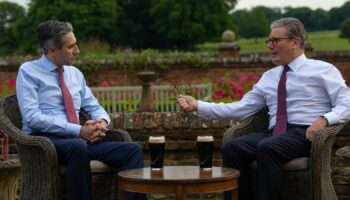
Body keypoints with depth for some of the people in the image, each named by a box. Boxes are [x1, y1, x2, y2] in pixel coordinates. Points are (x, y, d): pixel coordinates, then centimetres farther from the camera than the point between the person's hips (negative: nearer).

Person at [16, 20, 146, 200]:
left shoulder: (75, 73, 17)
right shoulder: (28, 72, -2)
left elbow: (95, 108, 20)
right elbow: (32, 118, -14)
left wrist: (102, 122, -6)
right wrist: (78, 130, -20)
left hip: (78, 139, 6)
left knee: (133, 150, -15)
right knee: (78, 147, -41)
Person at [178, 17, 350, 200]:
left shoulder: (323, 70, 6)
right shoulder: (269, 77, 21)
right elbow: (240, 108, 15)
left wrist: (324, 119, -22)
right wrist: (197, 105, 7)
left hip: (306, 134, -5)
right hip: (274, 134, 5)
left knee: (267, 147, -34)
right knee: (232, 148, -22)